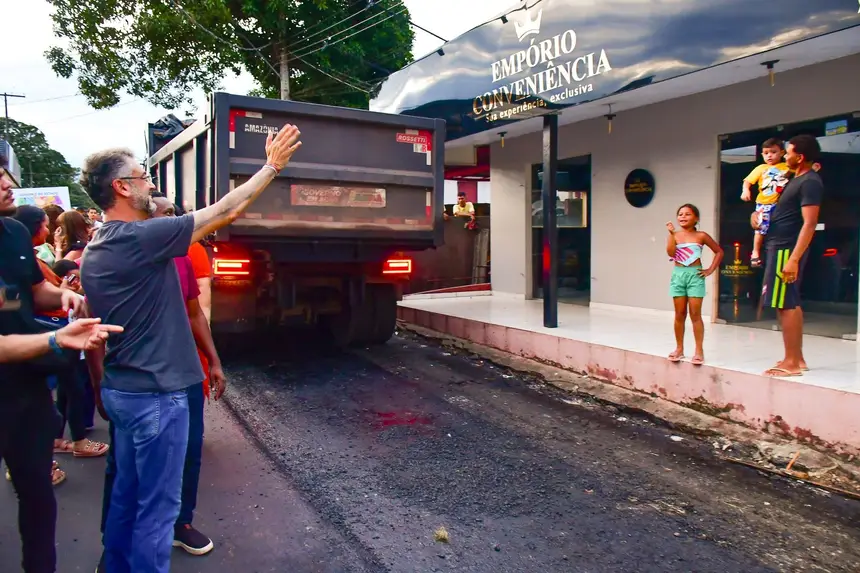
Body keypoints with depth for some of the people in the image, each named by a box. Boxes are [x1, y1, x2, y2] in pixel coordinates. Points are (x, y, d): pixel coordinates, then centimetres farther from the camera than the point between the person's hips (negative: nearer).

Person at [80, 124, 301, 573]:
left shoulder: (93, 252, 8)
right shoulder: (142, 237, -19)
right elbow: (225, 211, -16)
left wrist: (101, 392, 24)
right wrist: (273, 166, -5)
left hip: (119, 389, 9)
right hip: (155, 393, -9)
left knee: (126, 493, 21)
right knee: (157, 505, 4)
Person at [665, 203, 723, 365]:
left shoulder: (701, 236, 1)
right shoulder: (674, 235, 5)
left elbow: (719, 251, 7)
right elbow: (670, 253, -11)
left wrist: (710, 270, 0)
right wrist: (672, 233, -14)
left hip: (695, 275, -2)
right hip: (678, 275, 2)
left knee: (695, 314, -4)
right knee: (680, 314, 6)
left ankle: (699, 350, 2)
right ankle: (679, 348, 15)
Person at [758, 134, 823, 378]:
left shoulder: (810, 182, -14)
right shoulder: (796, 179, 16)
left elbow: (809, 223, -22)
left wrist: (794, 259, -27)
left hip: (786, 250, -10)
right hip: (778, 247, 10)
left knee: (785, 305, -8)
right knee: (791, 304, 13)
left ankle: (791, 363, -3)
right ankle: (797, 359, 20)